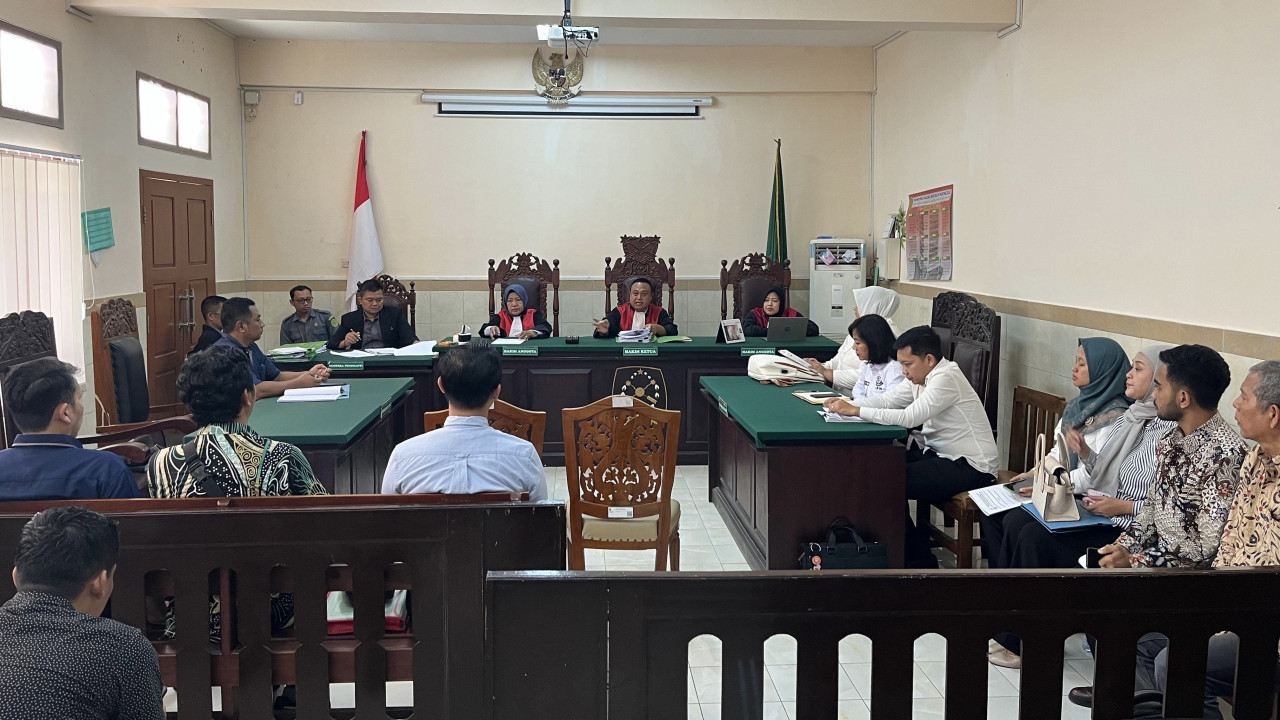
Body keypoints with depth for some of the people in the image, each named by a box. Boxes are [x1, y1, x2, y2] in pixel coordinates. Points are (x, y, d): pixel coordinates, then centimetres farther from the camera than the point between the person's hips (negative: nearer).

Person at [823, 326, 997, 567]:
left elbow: (908, 418, -29)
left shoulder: (946, 378, -21)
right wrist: (847, 403, -11)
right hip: (942, 455, 9)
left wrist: (856, 411, -27)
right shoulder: (922, 376, 8)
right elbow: (886, 400, 5)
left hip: (970, 466, -9)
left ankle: (919, 560, 0)